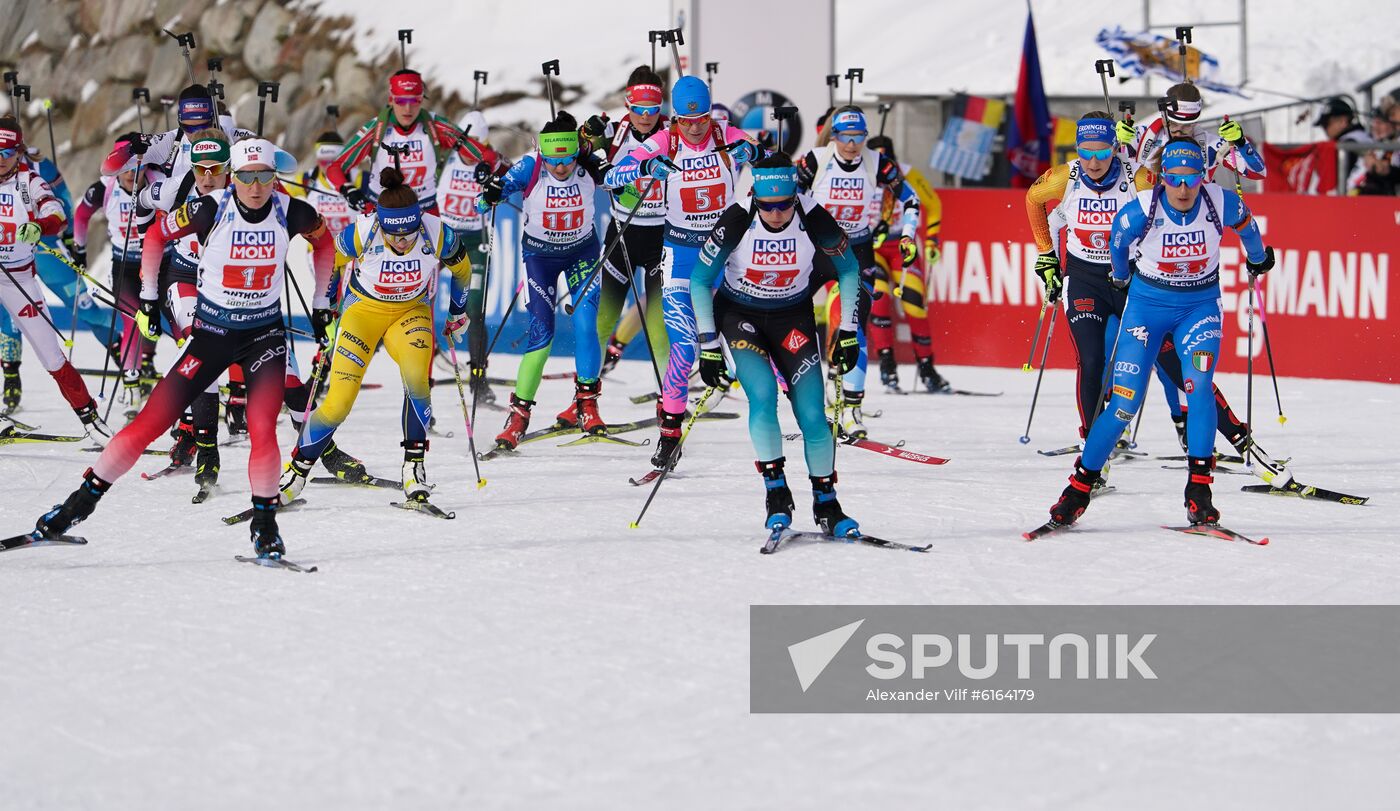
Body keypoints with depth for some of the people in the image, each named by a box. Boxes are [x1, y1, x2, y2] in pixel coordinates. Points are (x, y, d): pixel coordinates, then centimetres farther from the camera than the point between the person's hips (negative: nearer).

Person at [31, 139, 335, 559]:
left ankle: (265, 525, -3)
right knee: (152, 421, -5)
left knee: (262, 428, -20)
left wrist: (322, 303, 13)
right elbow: (156, 234, 0)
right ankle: (82, 500, 6)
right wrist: (148, 296, 1)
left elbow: (324, 241, 12)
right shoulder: (210, 210, -17)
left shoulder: (291, 213, -11)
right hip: (212, 333, -1)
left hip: (265, 334, 1)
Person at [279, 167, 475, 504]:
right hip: (363, 310, -1)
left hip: (411, 312, 1)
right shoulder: (360, 233, -27)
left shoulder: (438, 235, -24)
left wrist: (459, 309, 13)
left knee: (416, 379, -30)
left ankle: (414, 465, -16)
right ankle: (297, 470, 10)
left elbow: (461, 267, 0)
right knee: (338, 403, -11)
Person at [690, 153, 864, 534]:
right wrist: (709, 345, -11)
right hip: (739, 313, -1)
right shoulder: (735, 223, -25)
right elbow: (699, 281, -11)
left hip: (793, 316, 1)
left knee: (812, 412, -9)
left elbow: (849, 270, -2)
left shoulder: (815, 221, -22)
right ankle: (776, 492, -13)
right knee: (762, 392, -25)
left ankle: (826, 504, 7)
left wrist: (847, 332, -3)